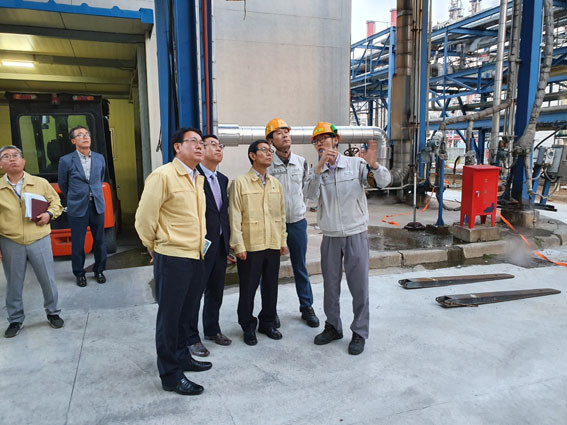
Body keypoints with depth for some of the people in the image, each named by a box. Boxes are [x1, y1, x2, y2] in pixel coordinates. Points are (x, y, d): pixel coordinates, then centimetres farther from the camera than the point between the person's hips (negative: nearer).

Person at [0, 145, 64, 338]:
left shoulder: (40, 183, 0)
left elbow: (55, 201, 11)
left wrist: (49, 214, -11)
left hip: (39, 240, 0)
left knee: (48, 280, 8)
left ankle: (53, 313, 29)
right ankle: (15, 320, 29)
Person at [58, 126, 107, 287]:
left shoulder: (100, 158, 4)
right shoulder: (66, 161, -5)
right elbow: (63, 185, 8)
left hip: (97, 206, 3)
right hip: (77, 209, -2)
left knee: (99, 240, 10)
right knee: (77, 243, 6)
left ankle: (99, 270, 27)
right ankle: (79, 273, 23)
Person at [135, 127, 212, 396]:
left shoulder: (198, 179, 12)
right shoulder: (163, 176, -13)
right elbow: (144, 219, -12)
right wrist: (155, 248, 0)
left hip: (195, 257, 8)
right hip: (172, 259, -8)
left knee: (185, 313, 20)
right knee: (169, 316, 4)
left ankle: (181, 356, 37)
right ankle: (170, 375, 17)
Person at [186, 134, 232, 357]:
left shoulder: (223, 179, 12)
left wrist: (227, 241, 11)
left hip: (220, 245, 8)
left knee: (216, 291, 19)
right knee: (194, 293, 6)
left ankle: (212, 329, 36)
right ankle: (191, 338, 22)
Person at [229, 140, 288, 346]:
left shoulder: (276, 184, 11)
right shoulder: (240, 183, -5)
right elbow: (235, 217, -8)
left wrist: (283, 240, 12)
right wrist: (238, 245, -12)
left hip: (273, 245, 5)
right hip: (250, 246, -5)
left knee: (271, 286, 13)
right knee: (248, 288, 5)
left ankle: (267, 323, 31)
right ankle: (248, 327, 24)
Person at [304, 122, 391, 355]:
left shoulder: (356, 164, -3)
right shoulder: (316, 171, 4)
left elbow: (384, 181, -13)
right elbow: (310, 194, -15)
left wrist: (373, 164, -33)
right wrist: (320, 167, -28)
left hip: (356, 234, -2)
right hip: (330, 237, 3)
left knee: (359, 286, 4)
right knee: (330, 286, 12)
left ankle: (360, 332, 19)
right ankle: (333, 327, 30)